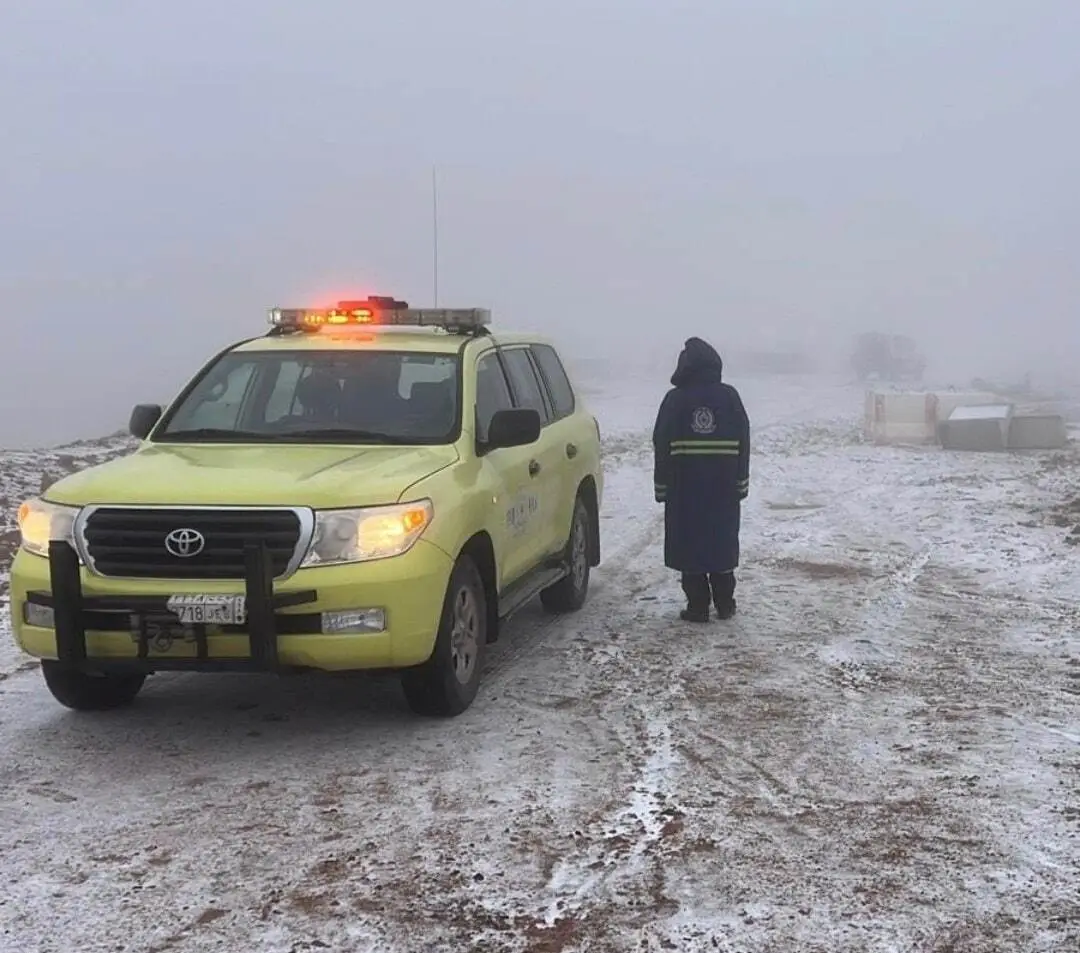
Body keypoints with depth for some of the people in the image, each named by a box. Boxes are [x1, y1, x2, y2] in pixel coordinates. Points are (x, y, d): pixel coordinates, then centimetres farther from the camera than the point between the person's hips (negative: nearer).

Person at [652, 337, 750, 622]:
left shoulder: (675, 399, -5)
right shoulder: (729, 397, 0)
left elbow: (661, 446, -4)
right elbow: (743, 443, 2)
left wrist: (661, 486, 3)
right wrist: (741, 482, 9)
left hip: (684, 485, -2)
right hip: (723, 484, 2)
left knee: (689, 543, 3)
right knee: (723, 542, 12)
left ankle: (697, 606, 2)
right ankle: (725, 603, 17)